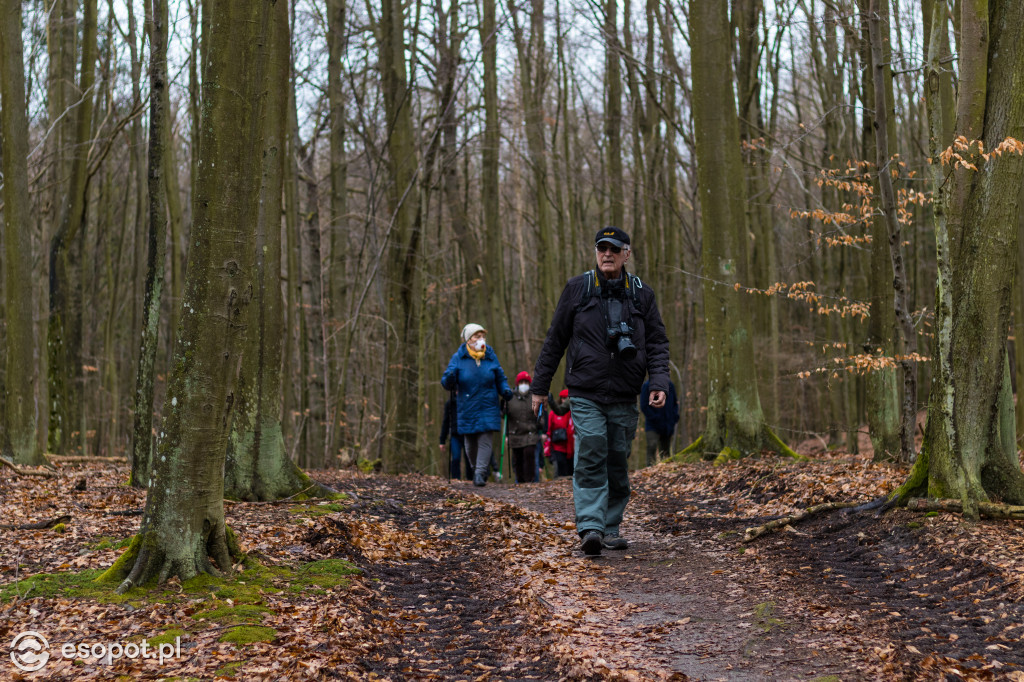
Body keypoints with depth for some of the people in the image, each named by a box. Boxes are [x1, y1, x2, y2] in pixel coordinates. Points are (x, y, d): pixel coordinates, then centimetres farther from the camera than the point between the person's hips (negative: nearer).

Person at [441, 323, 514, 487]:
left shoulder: (490, 357, 2)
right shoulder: (458, 358, -2)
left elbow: (500, 378, 11)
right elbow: (447, 384, -3)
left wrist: (506, 391, -8)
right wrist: (450, 377, -27)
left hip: (488, 408, 0)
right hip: (467, 409, 0)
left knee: (485, 441, -11)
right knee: (470, 444, 8)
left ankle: (480, 473, -7)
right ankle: (484, 466, 31)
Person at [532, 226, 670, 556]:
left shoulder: (641, 294, 8)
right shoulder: (577, 289, 4)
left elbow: (657, 343, 9)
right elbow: (555, 340, 8)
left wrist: (659, 382, -7)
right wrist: (539, 386, 9)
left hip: (624, 398, 2)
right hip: (586, 395, -2)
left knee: (618, 463, 6)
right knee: (590, 457, -15)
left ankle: (611, 528, 17)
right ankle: (590, 528, -21)